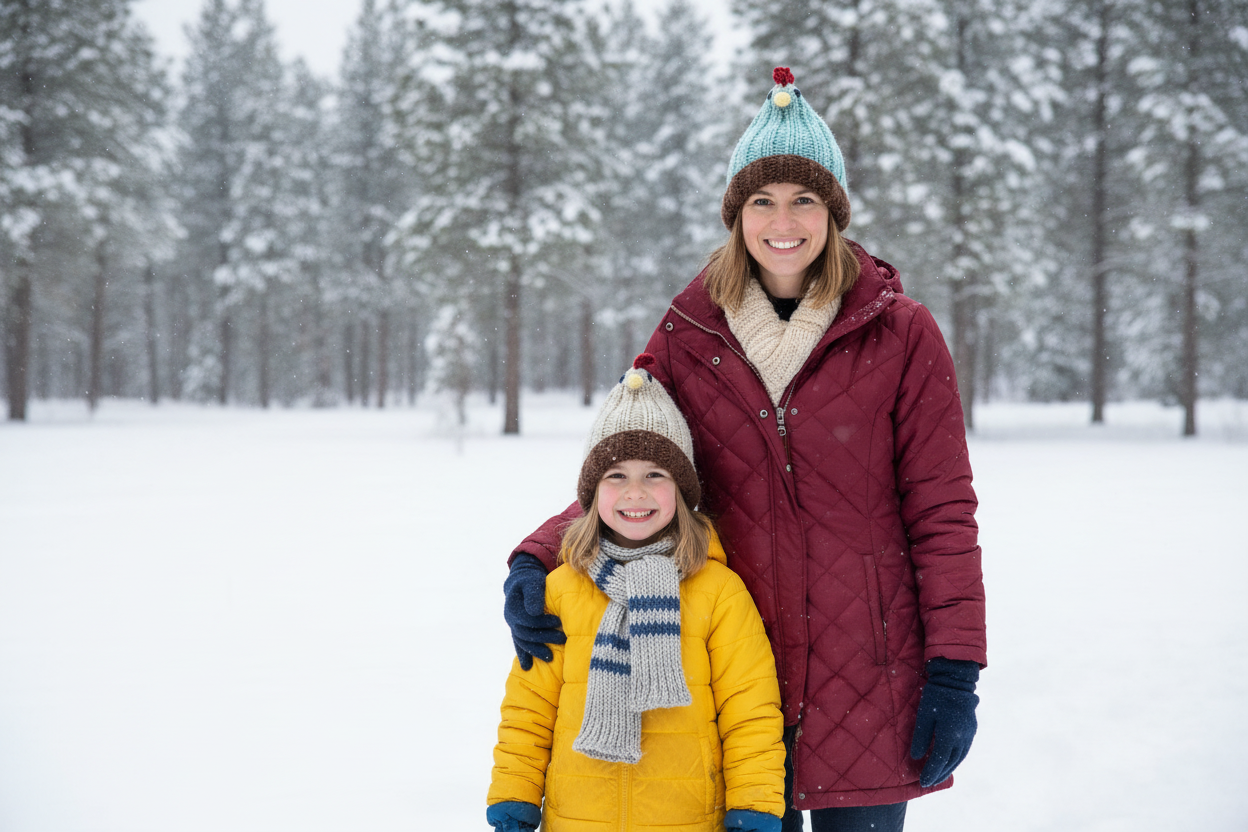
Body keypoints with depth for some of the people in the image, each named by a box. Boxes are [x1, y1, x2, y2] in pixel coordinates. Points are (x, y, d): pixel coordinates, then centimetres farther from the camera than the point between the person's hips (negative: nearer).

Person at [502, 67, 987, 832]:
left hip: (868, 679, -1)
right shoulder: (689, 337, 3)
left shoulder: (900, 334, -3)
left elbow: (942, 513, -2)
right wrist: (539, 558, -9)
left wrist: (955, 673, -6)